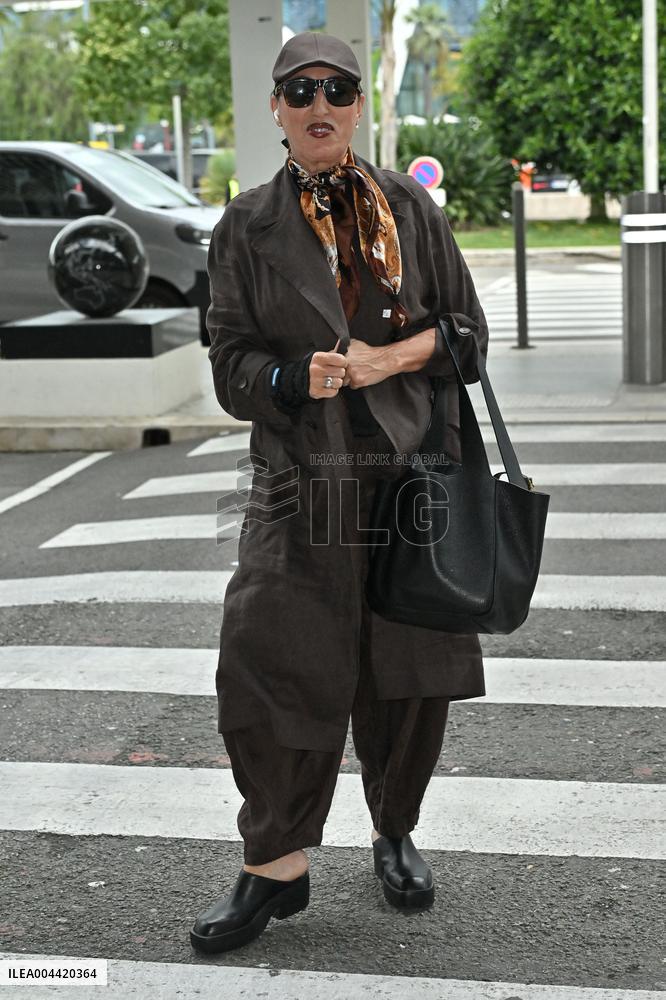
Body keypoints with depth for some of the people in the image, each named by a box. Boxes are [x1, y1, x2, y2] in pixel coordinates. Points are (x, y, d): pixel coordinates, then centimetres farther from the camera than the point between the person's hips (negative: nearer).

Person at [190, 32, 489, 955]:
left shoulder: (409, 207, 9)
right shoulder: (248, 228, 6)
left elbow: (468, 330, 9)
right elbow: (232, 366, 2)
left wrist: (389, 359, -9)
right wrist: (302, 379, -18)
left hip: (416, 472, 1)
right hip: (302, 481, -1)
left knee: (411, 670, 7)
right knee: (273, 663, -7)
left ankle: (394, 834, 30)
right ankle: (276, 864, 9)